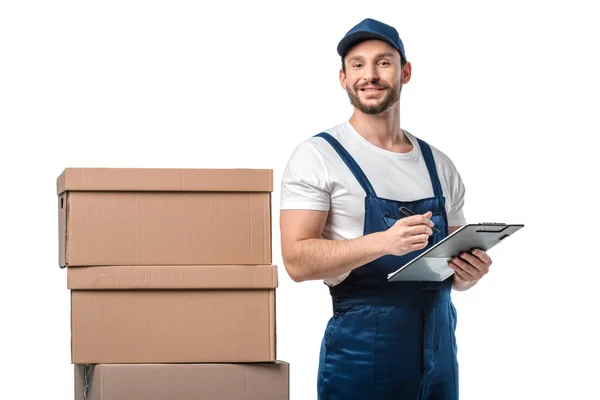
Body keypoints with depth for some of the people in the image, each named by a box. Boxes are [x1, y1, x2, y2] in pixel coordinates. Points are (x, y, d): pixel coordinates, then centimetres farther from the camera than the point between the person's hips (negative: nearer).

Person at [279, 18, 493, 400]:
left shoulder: (440, 166, 11)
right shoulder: (317, 156, -4)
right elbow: (297, 259, -13)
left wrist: (469, 272, -5)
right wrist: (384, 242, -25)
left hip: (439, 353, 5)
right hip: (360, 351, -5)